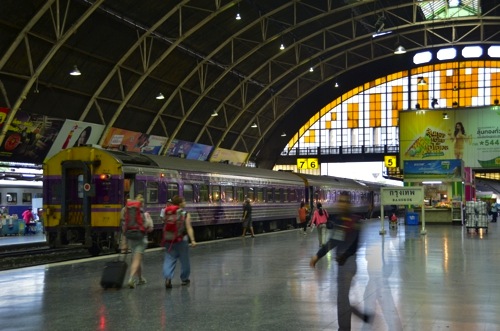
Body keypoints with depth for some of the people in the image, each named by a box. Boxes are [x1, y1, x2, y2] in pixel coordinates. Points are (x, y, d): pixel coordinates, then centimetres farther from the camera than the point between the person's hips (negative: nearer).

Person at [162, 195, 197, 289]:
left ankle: (168, 277, -21)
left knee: (169, 259, 0)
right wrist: (192, 240, -18)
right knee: (184, 260, 14)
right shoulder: (185, 214, -7)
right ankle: (184, 279, 26)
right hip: (182, 239, -3)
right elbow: (189, 228, -15)